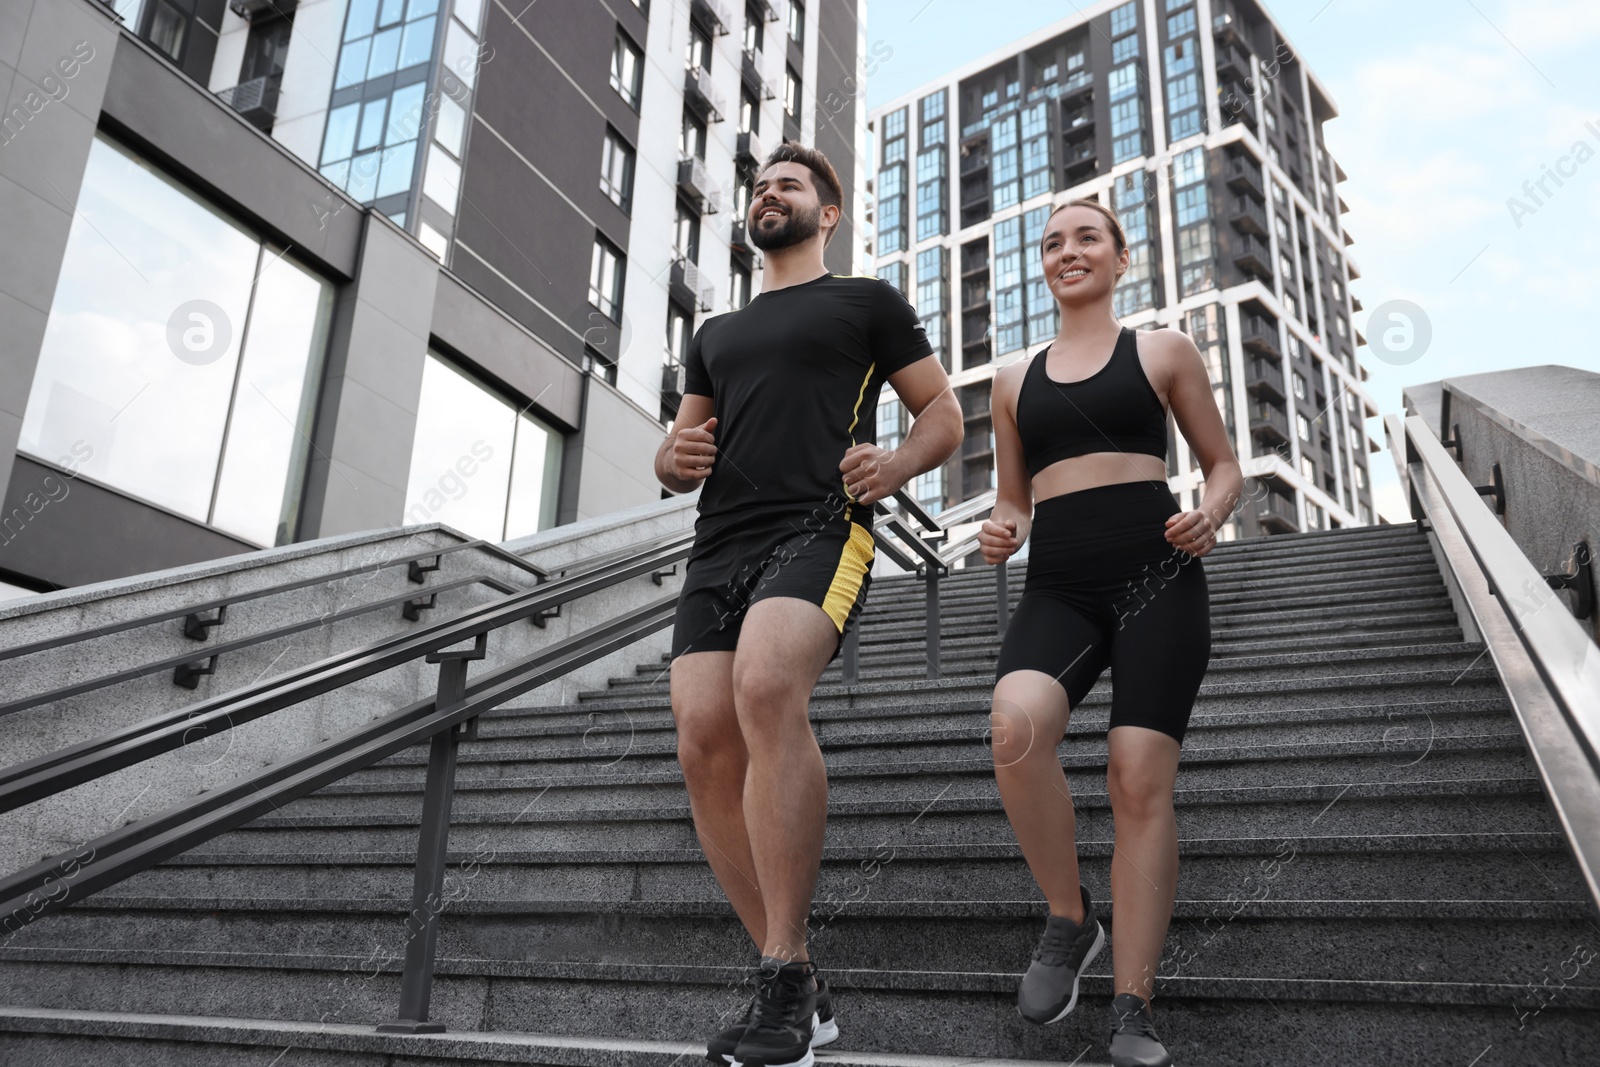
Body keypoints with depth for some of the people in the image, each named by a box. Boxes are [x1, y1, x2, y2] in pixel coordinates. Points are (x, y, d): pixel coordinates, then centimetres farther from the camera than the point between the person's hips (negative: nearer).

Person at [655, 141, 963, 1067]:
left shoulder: (867, 302, 18)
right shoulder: (716, 334, 31)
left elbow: (945, 413, 12)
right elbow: (676, 457, 31)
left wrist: (895, 466, -10)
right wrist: (676, 458, 5)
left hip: (819, 530, -5)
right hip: (719, 547, 6)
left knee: (767, 688, -33)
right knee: (707, 745, -12)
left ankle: (784, 983, -27)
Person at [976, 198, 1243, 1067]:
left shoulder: (1162, 352, 12)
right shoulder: (1015, 379, 19)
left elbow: (1224, 464, 15)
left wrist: (1211, 515, -7)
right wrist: (1001, 531, 1)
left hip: (1156, 578, -2)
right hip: (1057, 587, 2)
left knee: (1140, 782, -11)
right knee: (1015, 725, -28)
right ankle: (1068, 920, -5)